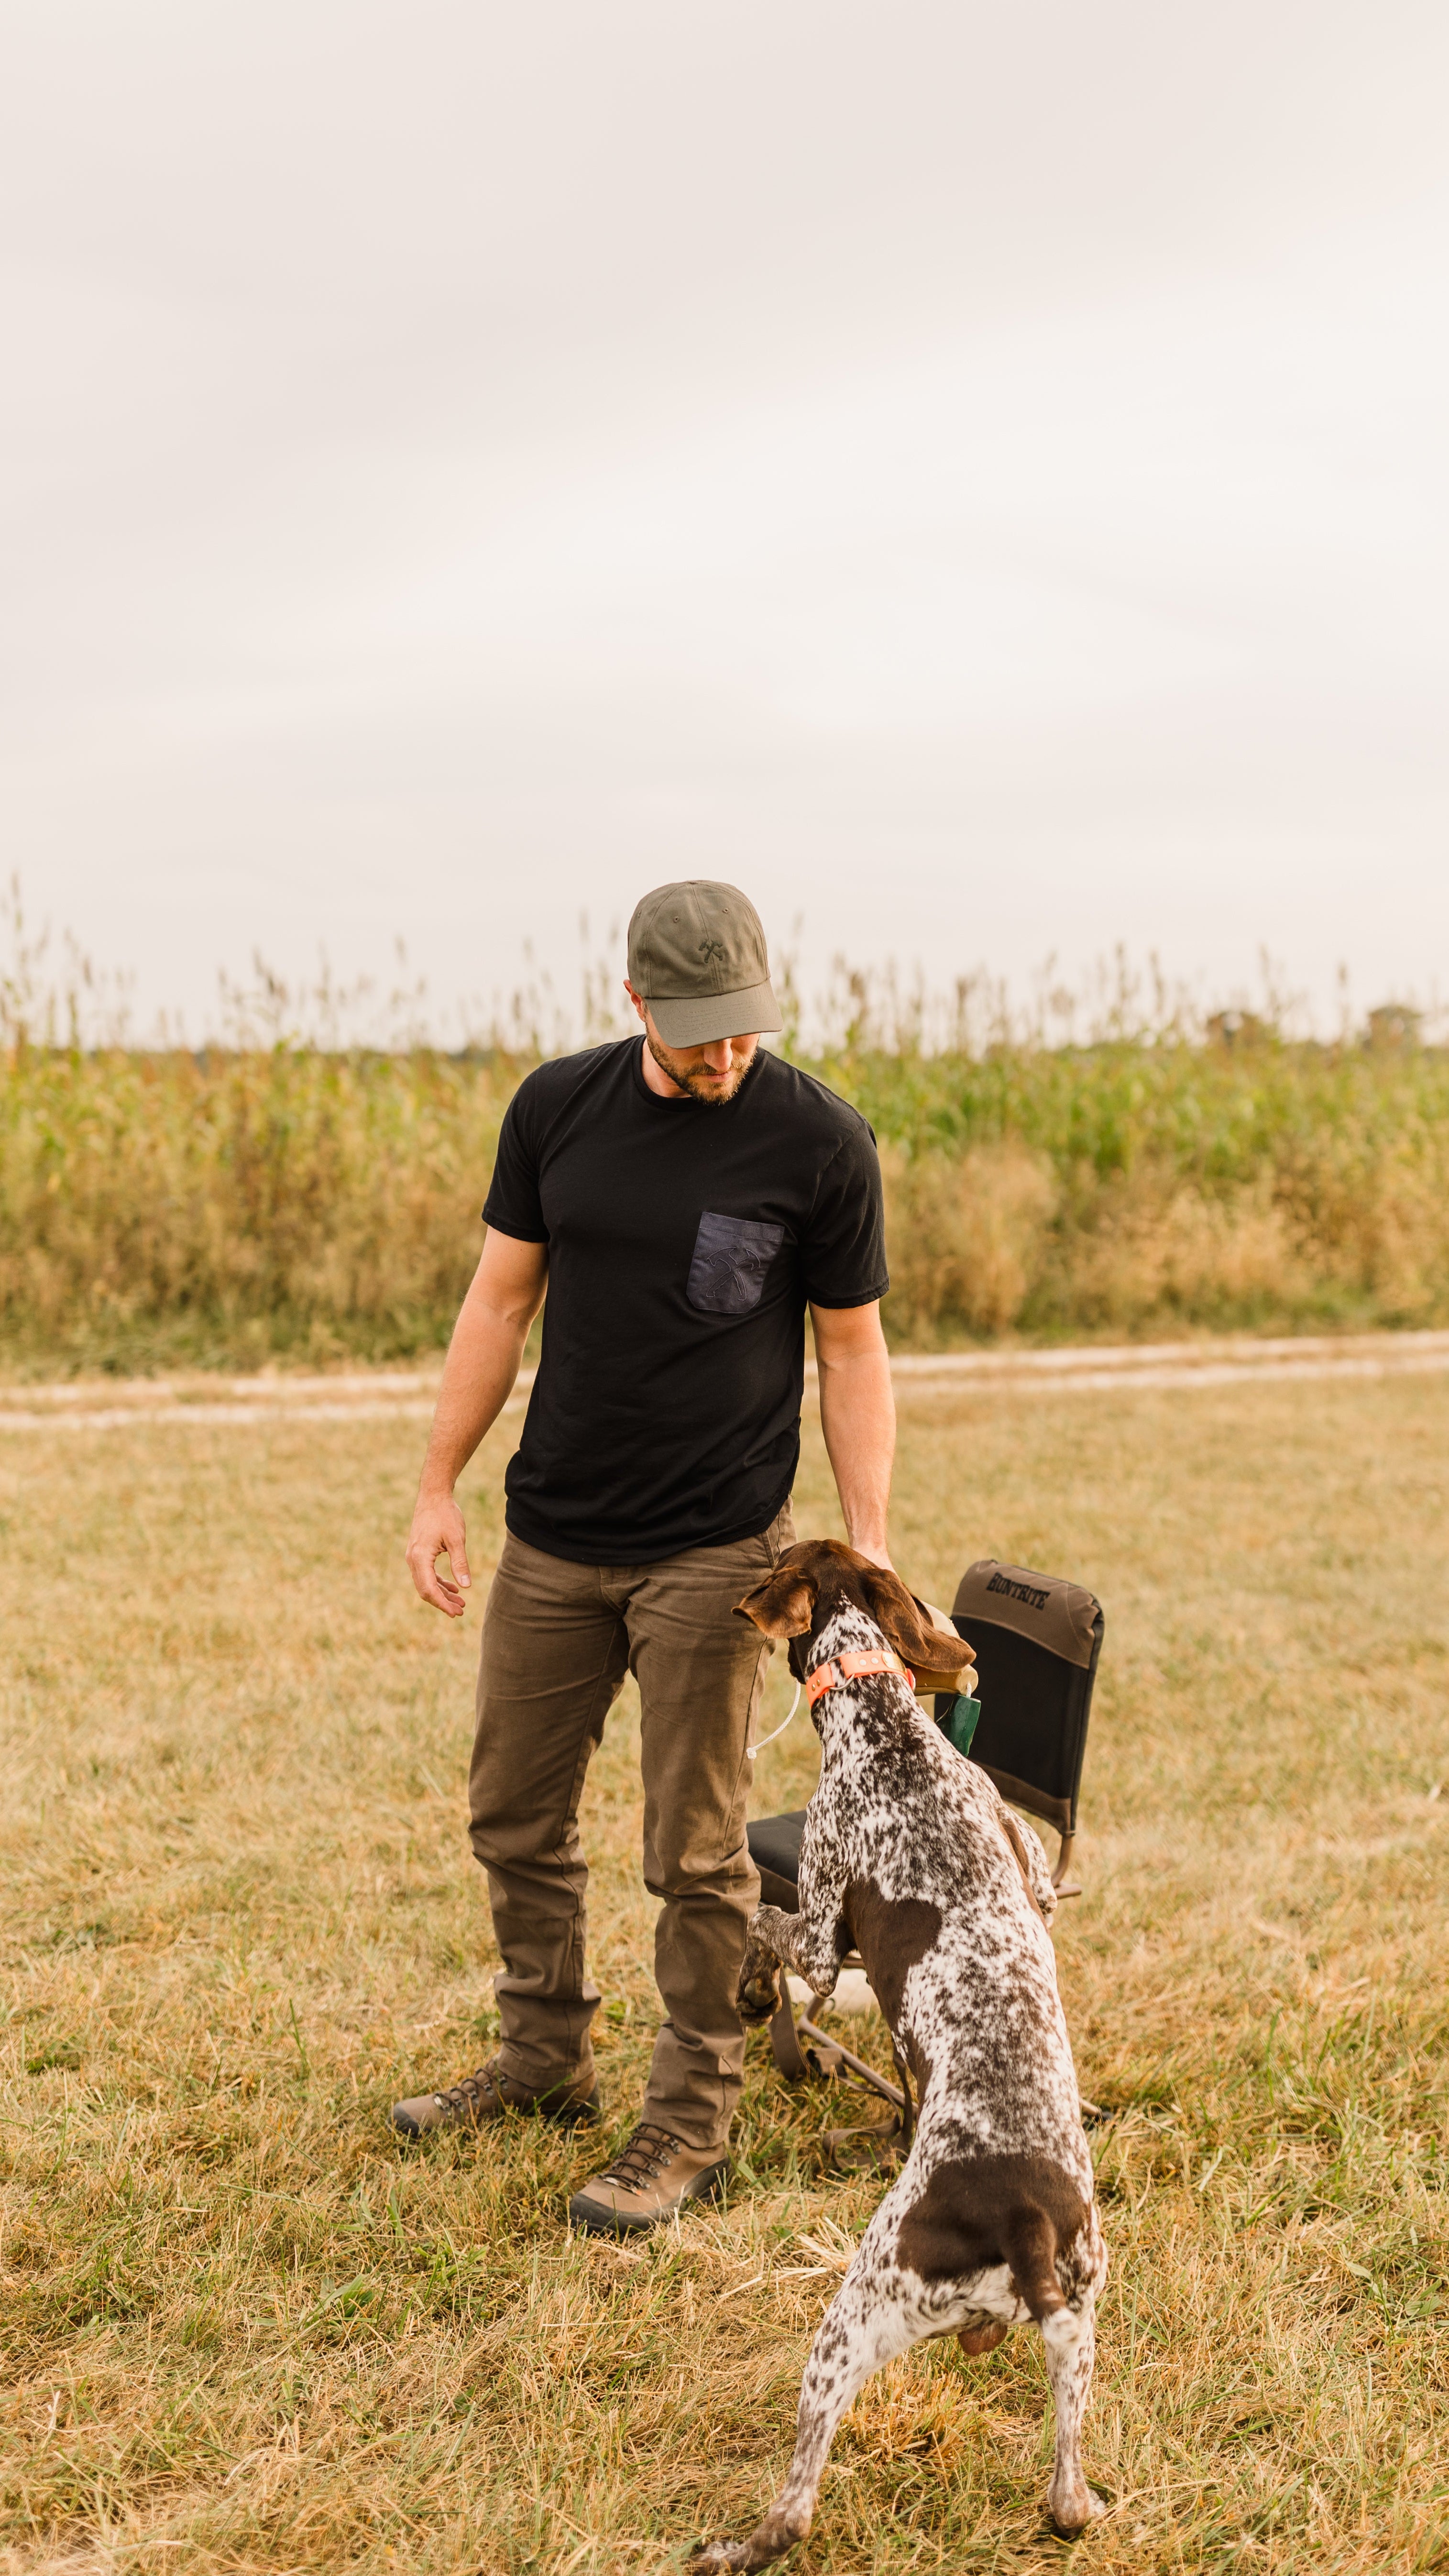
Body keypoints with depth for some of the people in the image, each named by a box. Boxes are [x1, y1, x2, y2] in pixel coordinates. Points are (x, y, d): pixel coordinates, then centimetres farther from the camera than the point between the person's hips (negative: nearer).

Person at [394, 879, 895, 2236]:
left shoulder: (819, 1141, -8)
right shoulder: (558, 1107, 1)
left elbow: (852, 1350, -1)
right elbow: (501, 1299, 9)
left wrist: (868, 1546, -7)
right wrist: (437, 1488, 6)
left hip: (714, 1550, -4)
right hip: (551, 1537, 4)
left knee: (694, 1853, 1)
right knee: (515, 1814, 15)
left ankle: (691, 2123, 17)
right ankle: (545, 2057, 36)